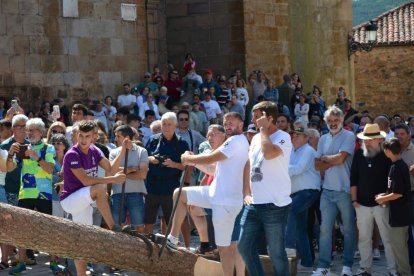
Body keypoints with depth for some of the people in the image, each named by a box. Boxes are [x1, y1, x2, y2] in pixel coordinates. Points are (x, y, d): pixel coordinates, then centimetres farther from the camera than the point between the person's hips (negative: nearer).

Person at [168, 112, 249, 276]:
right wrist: (194, 162, 10)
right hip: (218, 194, 10)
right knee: (180, 194, 12)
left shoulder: (237, 141, -15)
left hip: (226, 201, -10)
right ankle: (173, 238, 12)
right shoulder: (235, 142, 19)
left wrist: (188, 158, -3)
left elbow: (210, 159, -18)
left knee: (224, 246, -4)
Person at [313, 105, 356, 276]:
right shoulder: (323, 139, 12)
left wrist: (324, 158, -1)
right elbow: (318, 166, 5)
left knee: (348, 228, 5)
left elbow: (341, 158, -16)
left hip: (345, 190, -4)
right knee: (325, 228, 2)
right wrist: (334, 161, -8)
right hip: (327, 190, 4)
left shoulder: (348, 137, -3)